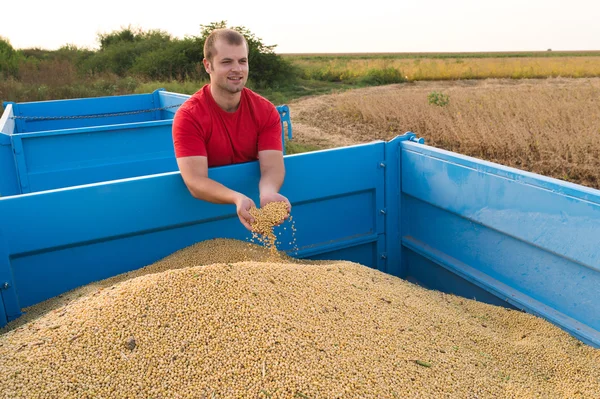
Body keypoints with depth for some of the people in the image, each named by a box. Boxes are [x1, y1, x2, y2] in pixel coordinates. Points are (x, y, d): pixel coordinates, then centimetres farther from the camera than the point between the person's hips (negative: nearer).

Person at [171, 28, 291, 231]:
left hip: (253, 204, 2)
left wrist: (268, 193, -39)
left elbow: (272, 165, -17)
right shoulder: (188, 116, -15)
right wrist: (237, 199, -42)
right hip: (207, 207, -2)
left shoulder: (265, 110, -6)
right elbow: (195, 181, -24)